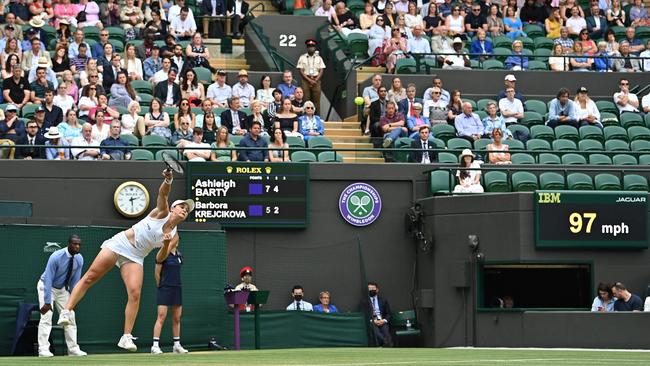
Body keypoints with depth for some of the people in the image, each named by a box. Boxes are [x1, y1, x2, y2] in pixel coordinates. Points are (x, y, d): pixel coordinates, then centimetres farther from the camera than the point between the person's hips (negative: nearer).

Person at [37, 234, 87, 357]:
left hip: (63, 289, 6)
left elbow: (75, 281, -3)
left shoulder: (79, 259, -12)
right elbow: (48, 279, -29)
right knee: (46, 317, -16)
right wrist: (47, 302, -31)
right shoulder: (56, 257, -29)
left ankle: (73, 349, 5)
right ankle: (43, 349, -17)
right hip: (47, 286, -6)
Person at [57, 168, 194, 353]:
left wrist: (166, 245, -20)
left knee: (135, 294, -14)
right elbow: (162, 193, -19)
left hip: (135, 258, 3)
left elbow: (159, 259, 1)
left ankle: (126, 337, -11)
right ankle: (67, 311, -11)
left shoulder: (174, 237, 8)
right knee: (90, 277, -13)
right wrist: (168, 180, -41)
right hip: (118, 244, -3)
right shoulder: (162, 212, 0)